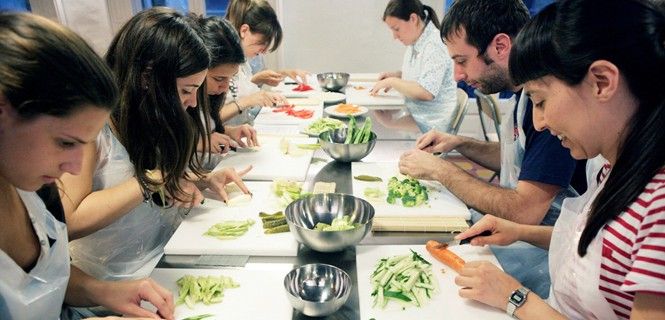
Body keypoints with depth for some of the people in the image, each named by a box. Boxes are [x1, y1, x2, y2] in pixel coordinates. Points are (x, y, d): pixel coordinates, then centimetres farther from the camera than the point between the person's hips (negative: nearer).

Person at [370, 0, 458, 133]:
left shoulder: (436, 45, -18)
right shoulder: (414, 43, 10)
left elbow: (426, 92, -27)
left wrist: (392, 82, -18)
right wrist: (396, 75, 8)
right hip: (414, 115, 8)